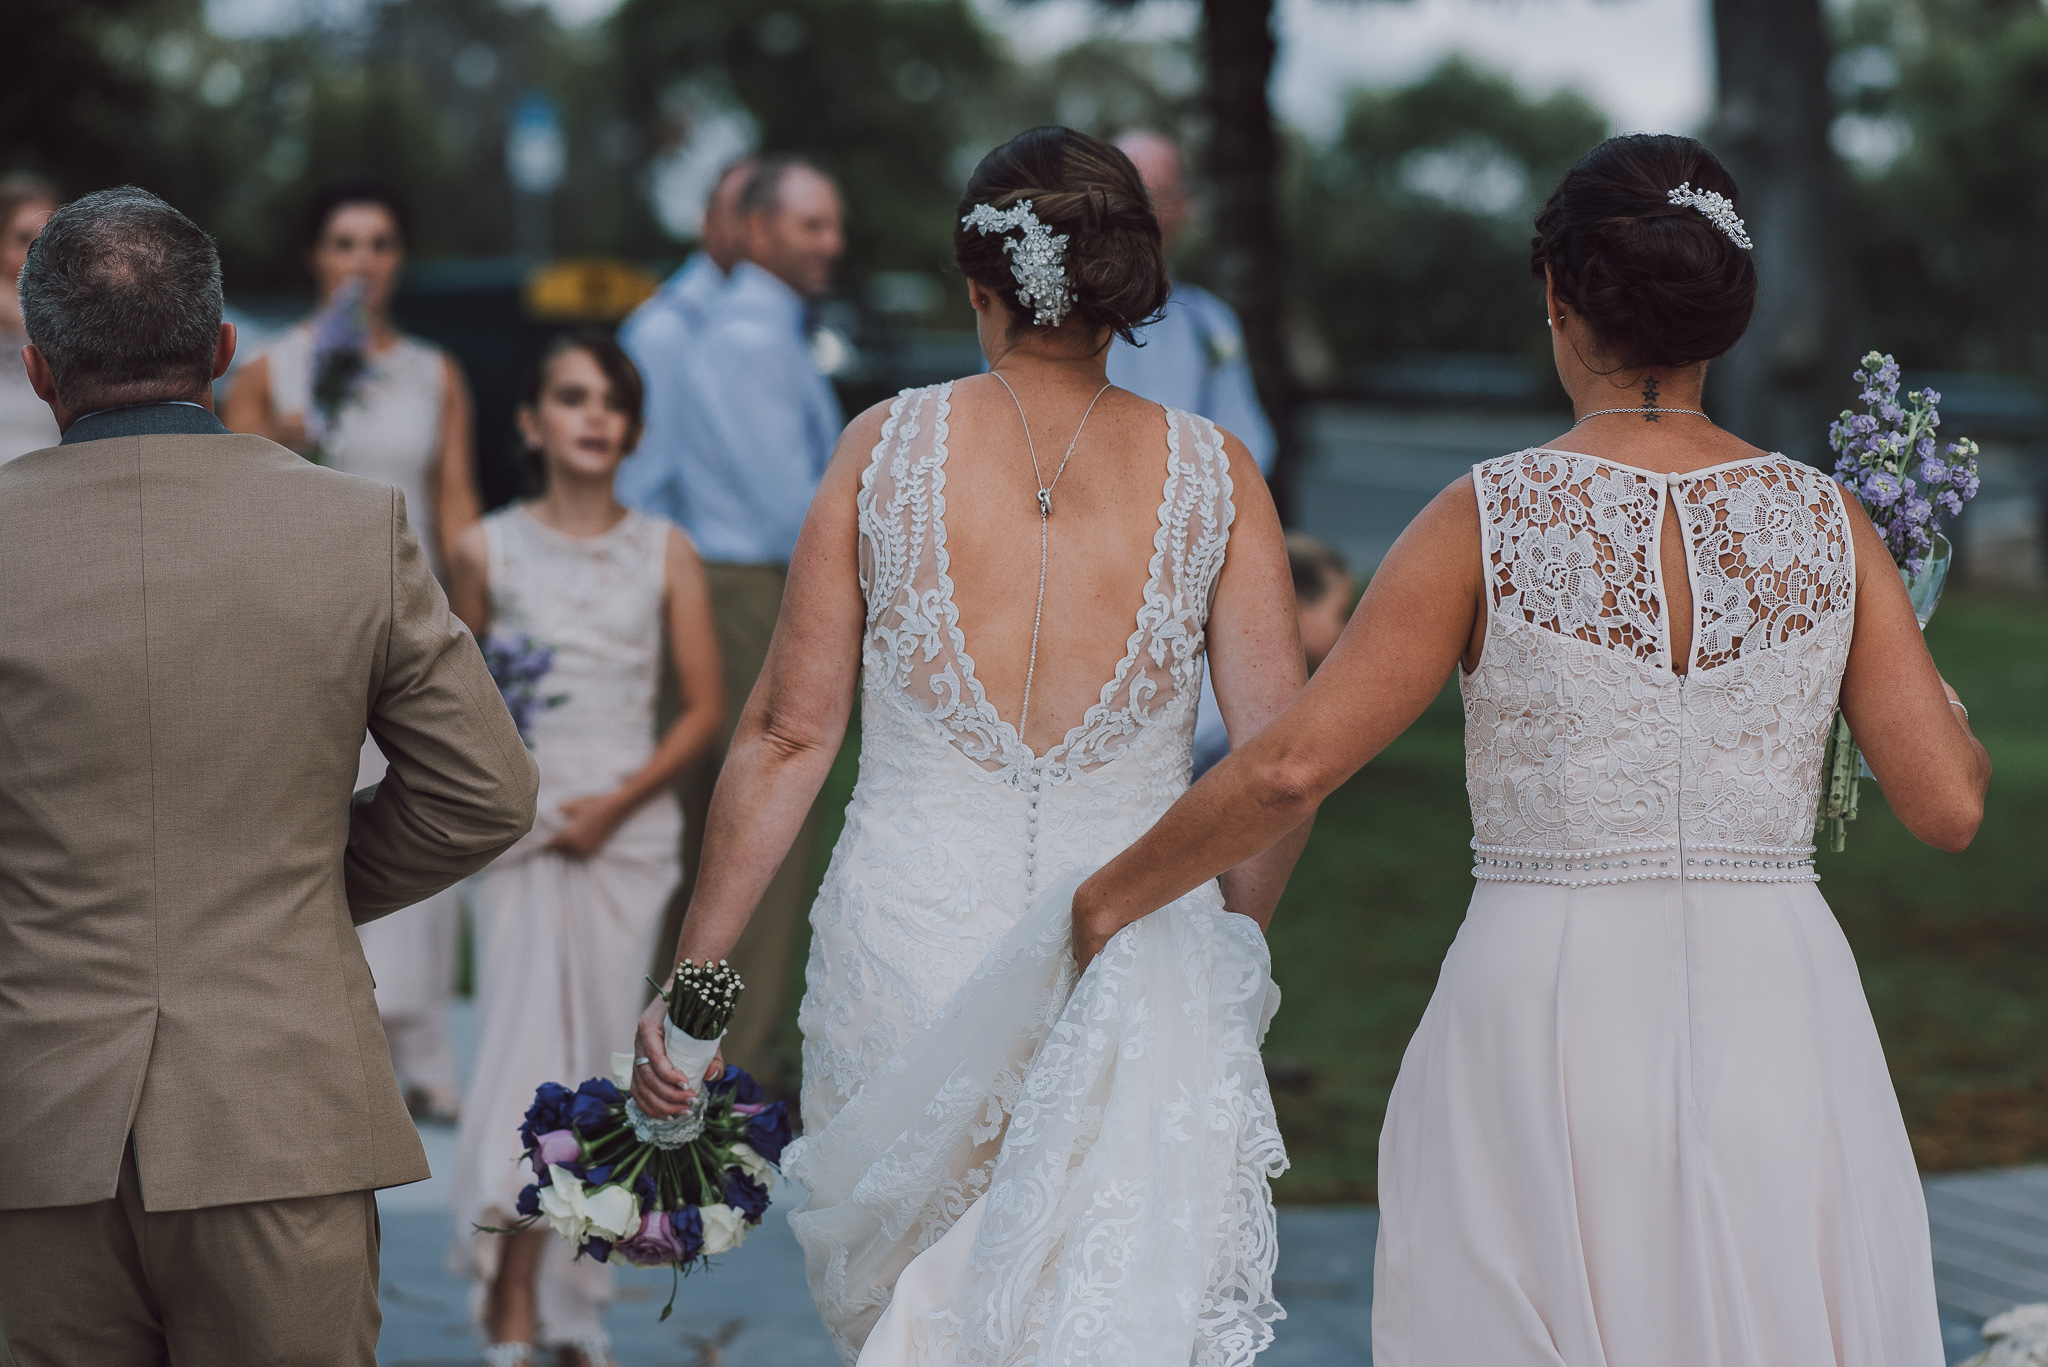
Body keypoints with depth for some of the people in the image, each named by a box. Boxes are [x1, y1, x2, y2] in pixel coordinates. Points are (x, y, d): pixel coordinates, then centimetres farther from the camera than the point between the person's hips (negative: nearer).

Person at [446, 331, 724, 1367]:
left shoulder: (664, 554, 3)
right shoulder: (488, 550, 2)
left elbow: (705, 708, 2)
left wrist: (618, 802, -9)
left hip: (627, 828, 2)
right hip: (520, 830, -1)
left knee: (600, 1058, 5)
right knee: (524, 1043, -11)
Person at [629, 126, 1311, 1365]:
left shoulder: (886, 447, 0)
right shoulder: (1213, 473, 0)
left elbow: (789, 734, 0)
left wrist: (694, 975, 6)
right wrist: (1227, 952, 14)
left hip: (910, 941, 1)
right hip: (1138, 954, 0)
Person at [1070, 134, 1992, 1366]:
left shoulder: (1491, 521, -7)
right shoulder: (1826, 522, 0)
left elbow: (1292, 768, -10)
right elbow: (1949, 804, -1)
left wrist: (1113, 897, 5)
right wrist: (1944, 697, 21)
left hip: (1548, 1021, -2)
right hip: (1781, 1024, 2)